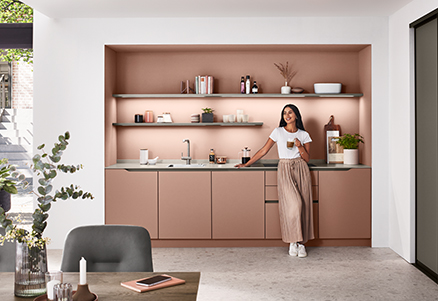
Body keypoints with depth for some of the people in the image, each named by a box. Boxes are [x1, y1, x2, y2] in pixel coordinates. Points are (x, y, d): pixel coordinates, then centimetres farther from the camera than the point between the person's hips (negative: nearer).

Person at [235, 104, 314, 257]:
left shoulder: (304, 135, 9)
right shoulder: (278, 132, 5)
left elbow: (307, 159, 8)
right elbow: (264, 150, 7)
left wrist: (300, 147, -10)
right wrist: (246, 164, 5)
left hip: (301, 170, 2)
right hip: (285, 170, -2)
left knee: (302, 205, -3)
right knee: (293, 204, -16)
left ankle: (301, 242, 6)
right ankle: (293, 242, -5)